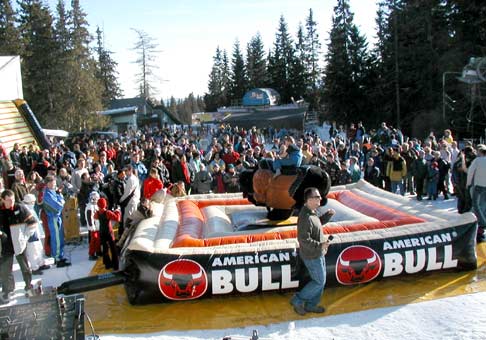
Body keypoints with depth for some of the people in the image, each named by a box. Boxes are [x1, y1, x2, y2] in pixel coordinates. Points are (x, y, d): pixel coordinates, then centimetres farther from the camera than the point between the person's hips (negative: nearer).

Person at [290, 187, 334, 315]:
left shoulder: (313, 211, 2)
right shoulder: (305, 218, -29)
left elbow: (319, 222, 21)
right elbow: (303, 240, -29)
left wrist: (328, 214, 4)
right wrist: (320, 245, -29)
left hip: (318, 253, 10)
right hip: (312, 256, -10)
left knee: (321, 280, 18)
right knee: (319, 282, 2)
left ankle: (311, 305, 31)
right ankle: (298, 300, 15)